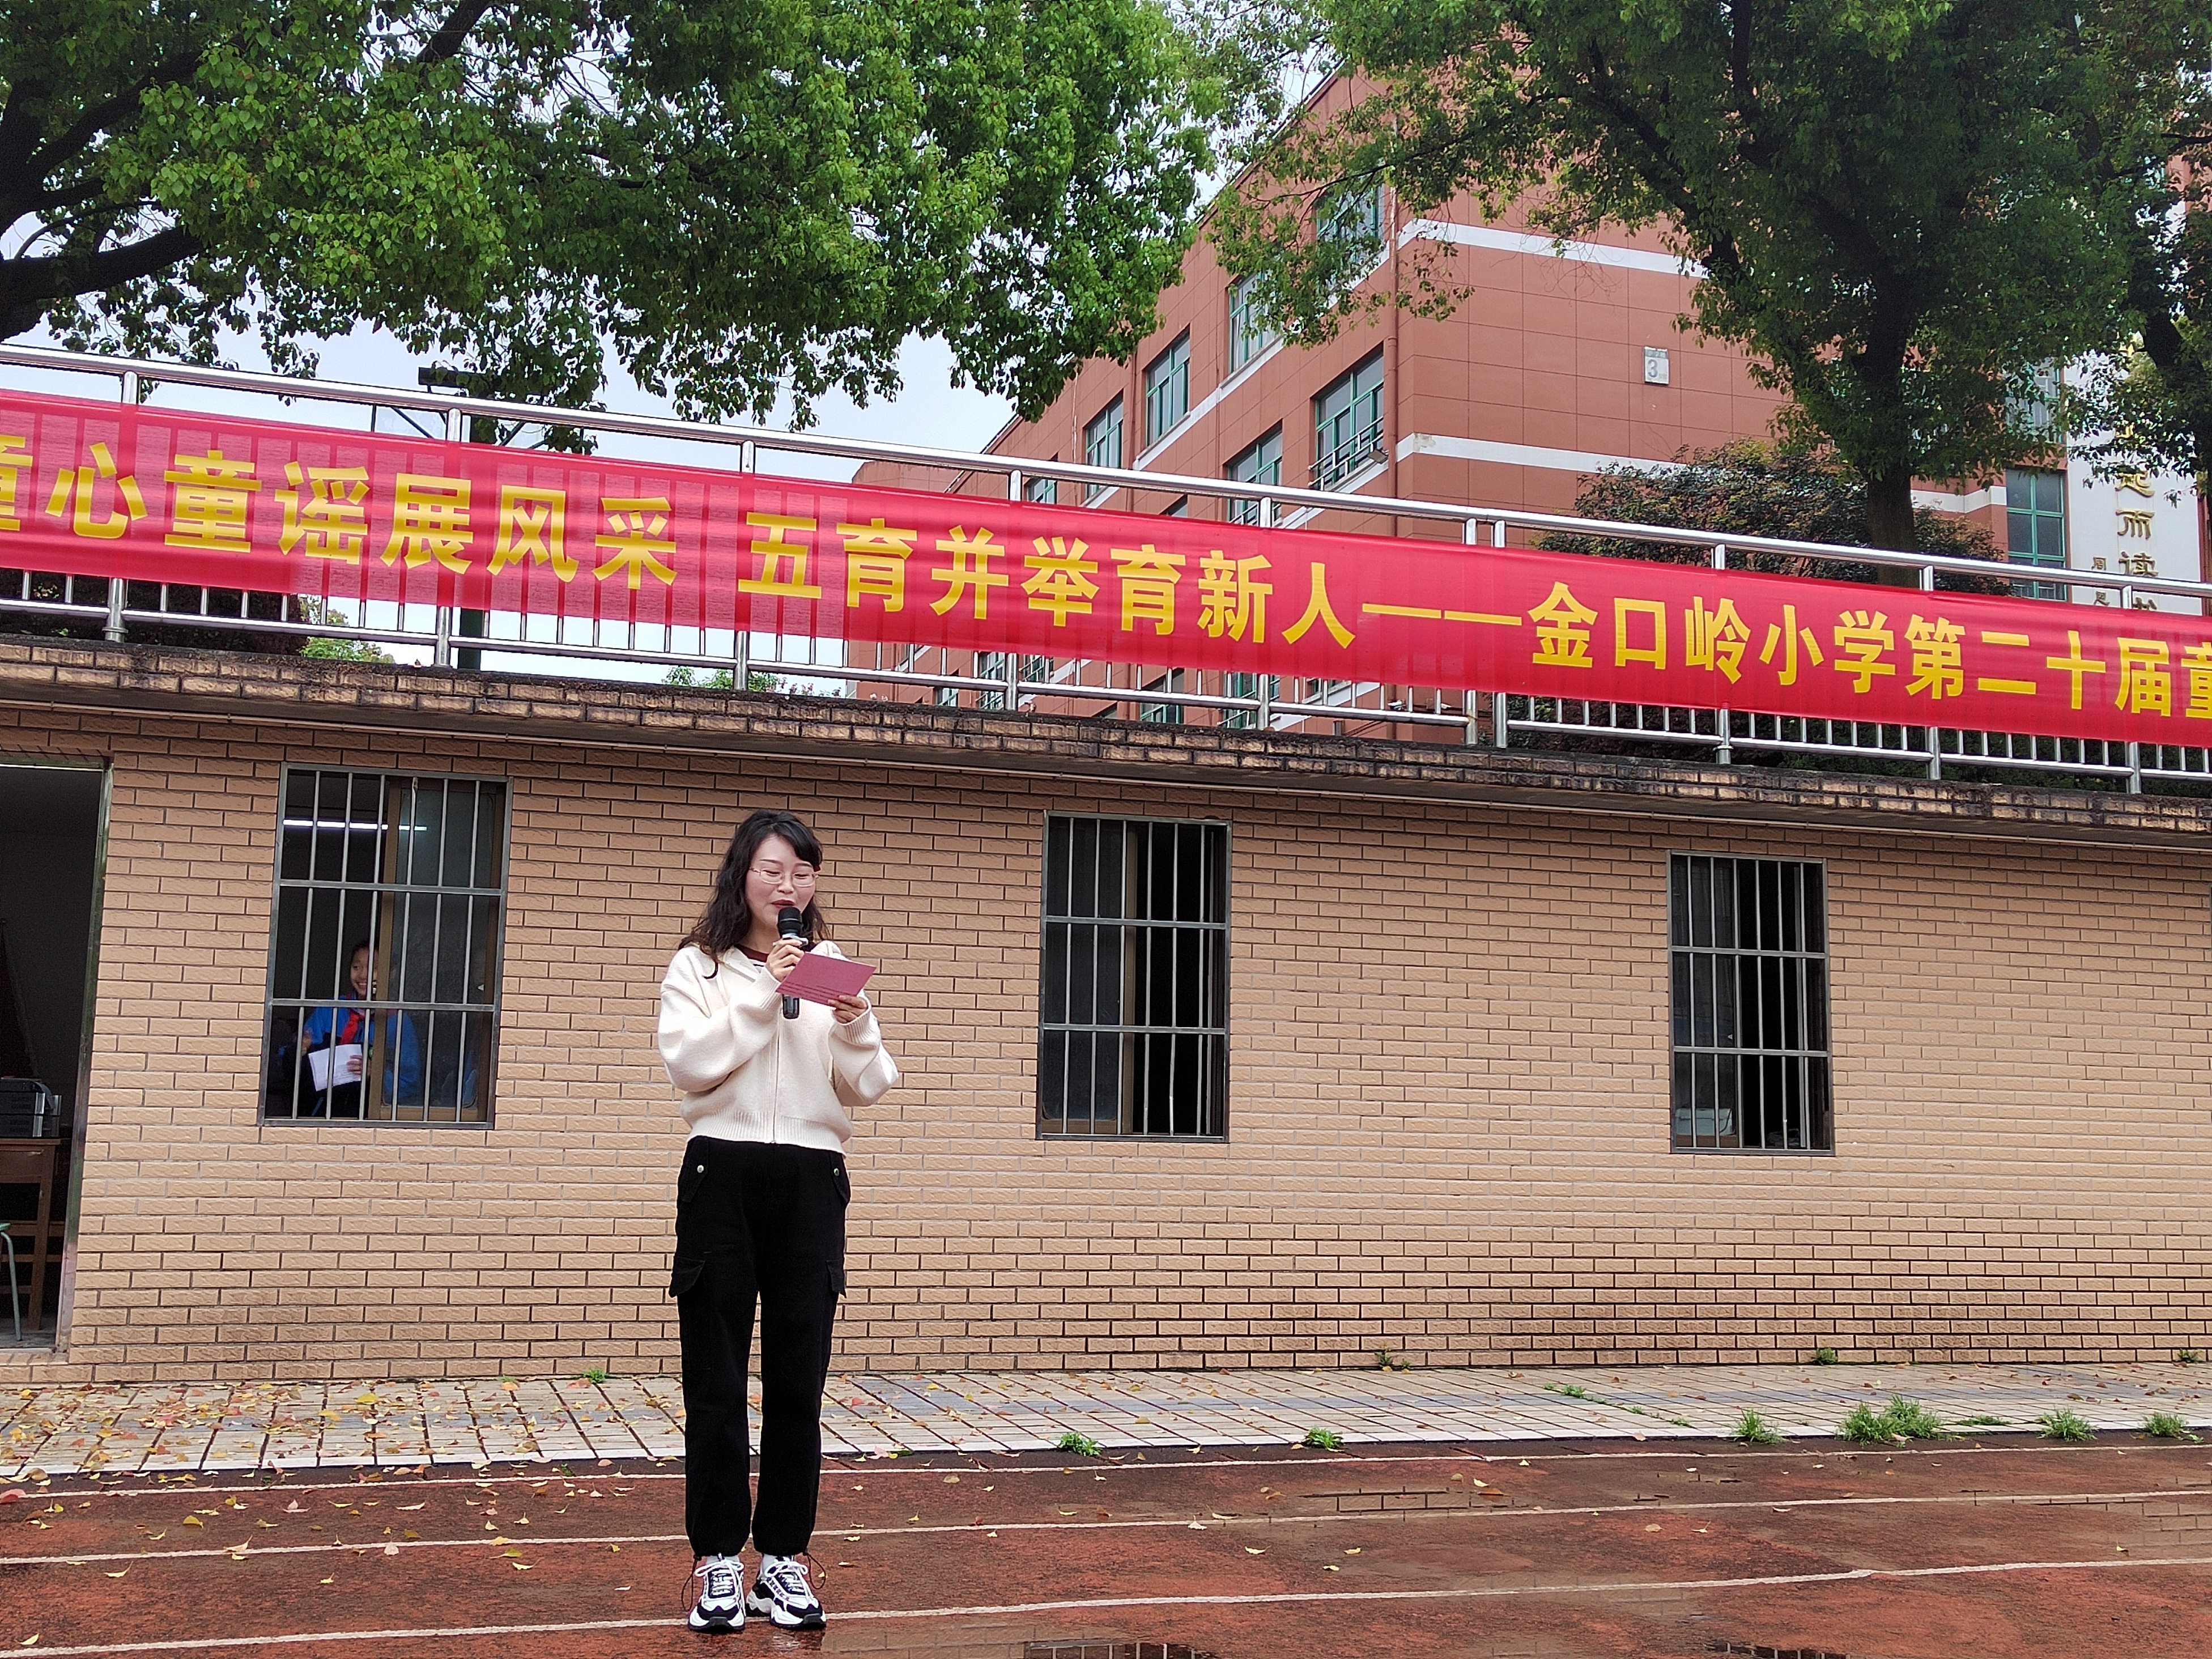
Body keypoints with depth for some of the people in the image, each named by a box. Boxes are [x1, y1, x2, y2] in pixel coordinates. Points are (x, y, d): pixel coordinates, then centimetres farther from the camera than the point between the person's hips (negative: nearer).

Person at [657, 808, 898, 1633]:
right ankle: (718, 1557, 11)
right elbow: (688, 1062, -10)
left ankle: (784, 1556, 13)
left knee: (798, 1380, 5)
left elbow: (868, 1087, 6)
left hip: (810, 1182, 2)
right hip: (723, 1174, -2)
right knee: (716, 1380, 2)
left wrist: (855, 1028, -14)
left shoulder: (833, 967, 11)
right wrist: (764, 995, -16)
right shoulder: (699, 967, 5)